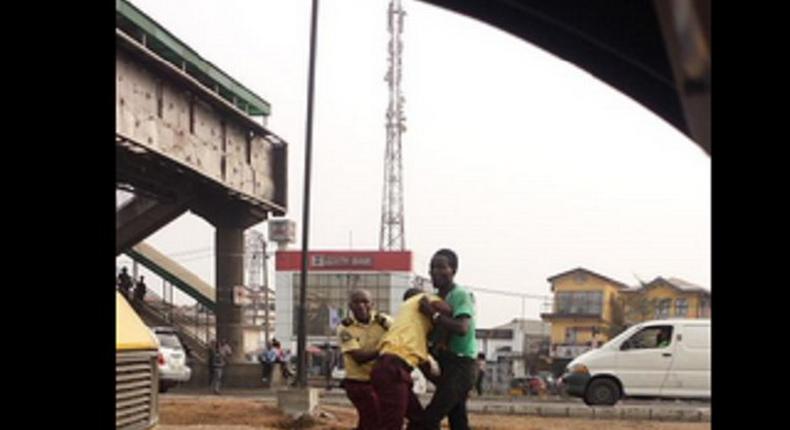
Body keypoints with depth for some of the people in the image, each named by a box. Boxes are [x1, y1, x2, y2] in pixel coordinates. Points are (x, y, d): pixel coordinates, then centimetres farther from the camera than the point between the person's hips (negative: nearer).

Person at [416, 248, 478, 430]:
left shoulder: (460, 295, -12)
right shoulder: (436, 298, 14)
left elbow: (462, 328, -27)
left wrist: (433, 314, -24)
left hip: (460, 367, -10)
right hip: (450, 367, 10)